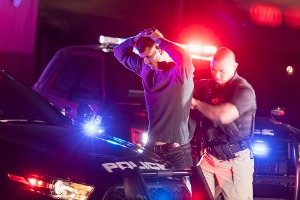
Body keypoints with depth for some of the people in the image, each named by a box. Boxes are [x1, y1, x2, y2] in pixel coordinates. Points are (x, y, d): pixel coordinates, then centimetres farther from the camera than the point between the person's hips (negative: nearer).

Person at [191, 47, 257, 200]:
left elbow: (224, 115, -28)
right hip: (210, 157, 6)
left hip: (235, 161, -6)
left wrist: (197, 103, -13)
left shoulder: (244, 90, -14)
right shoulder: (208, 85, 8)